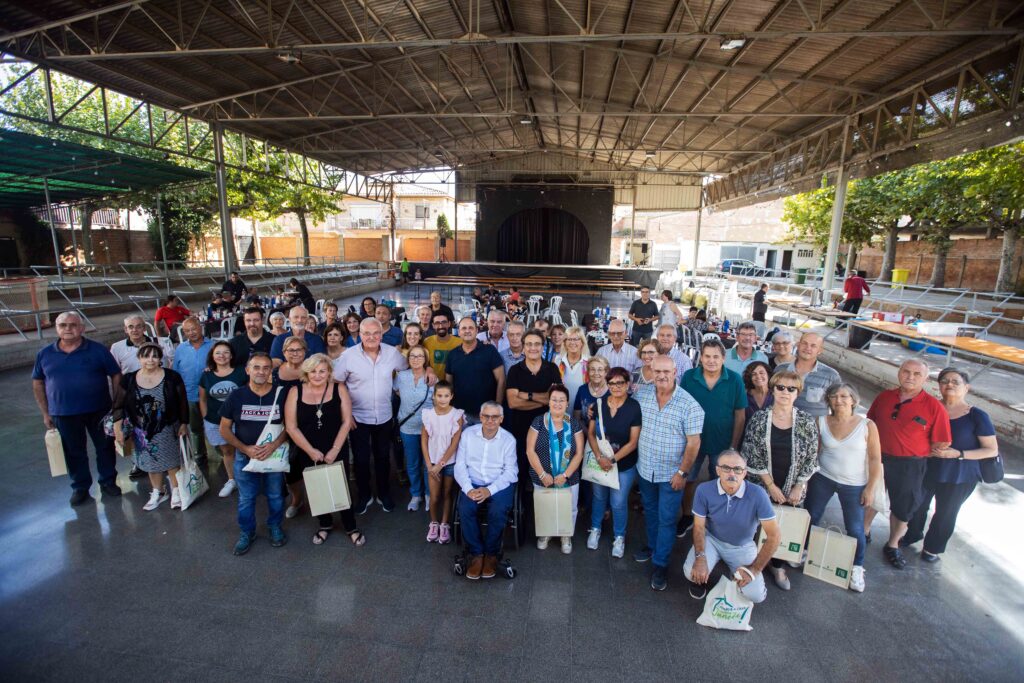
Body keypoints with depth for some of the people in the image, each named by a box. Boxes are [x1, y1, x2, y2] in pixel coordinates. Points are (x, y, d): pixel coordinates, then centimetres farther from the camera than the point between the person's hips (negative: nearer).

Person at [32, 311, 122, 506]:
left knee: (105, 447, 11)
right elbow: (38, 383, 9)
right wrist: (45, 413, 7)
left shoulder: (98, 350, -6)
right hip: (63, 414, 2)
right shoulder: (45, 354, 2)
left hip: (99, 410, -2)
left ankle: (108, 481, 28)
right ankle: (80, 486, 30)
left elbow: (116, 375, -3)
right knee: (74, 452, 14)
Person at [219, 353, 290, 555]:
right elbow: (224, 428, -1)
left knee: (275, 495, 14)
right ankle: (247, 532, 36)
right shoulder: (236, 396, -6)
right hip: (244, 456, 1)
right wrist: (246, 449, -13)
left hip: (275, 455, 0)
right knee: (246, 498, 15)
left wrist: (275, 444, -20)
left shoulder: (281, 394, -9)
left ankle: (275, 527, 37)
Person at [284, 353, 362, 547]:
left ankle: (351, 527, 26)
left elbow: (346, 422, -7)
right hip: (307, 454, 1)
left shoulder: (339, 389, -7)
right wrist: (310, 451, -12)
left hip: (335, 453, -1)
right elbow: (291, 426, -7)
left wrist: (334, 450, -12)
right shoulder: (295, 392, -6)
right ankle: (325, 524, 39)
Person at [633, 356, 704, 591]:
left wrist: (682, 472, -13)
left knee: (666, 520, 8)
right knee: (650, 512, 23)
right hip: (645, 469, 4)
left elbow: (693, 442, -13)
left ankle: (660, 564, 23)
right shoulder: (641, 393, -7)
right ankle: (653, 546, 45)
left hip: (670, 474, -4)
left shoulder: (689, 404, -18)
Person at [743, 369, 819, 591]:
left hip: (793, 489, 1)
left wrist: (798, 488, -4)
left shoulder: (807, 422, -5)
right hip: (762, 486, -1)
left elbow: (811, 458, -1)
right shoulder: (759, 419, -8)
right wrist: (771, 486, -9)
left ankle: (778, 566, 33)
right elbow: (753, 456, -8)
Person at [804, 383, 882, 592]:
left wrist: (870, 488, -6)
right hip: (822, 479, 2)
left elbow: (875, 459, -5)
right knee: (810, 518, 11)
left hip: (854, 486, -2)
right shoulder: (821, 422, -5)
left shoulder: (867, 426, -9)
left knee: (855, 529, 3)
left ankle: (857, 569, 26)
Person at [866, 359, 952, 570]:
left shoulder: (934, 407, -14)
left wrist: (916, 452, -2)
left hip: (910, 467, -2)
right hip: (876, 458, 2)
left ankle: (892, 546, 36)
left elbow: (942, 444, -9)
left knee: (902, 507, 14)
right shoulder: (884, 397, -3)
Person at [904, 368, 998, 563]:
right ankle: (913, 534, 44)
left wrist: (958, 454, -22)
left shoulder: (977, 416, -13)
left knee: (945, 513, 16)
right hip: (926, 470, 2)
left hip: (959, 478, -2)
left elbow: (992, 450, -10)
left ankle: (933, 547, 39)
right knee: (918, 505, 16)